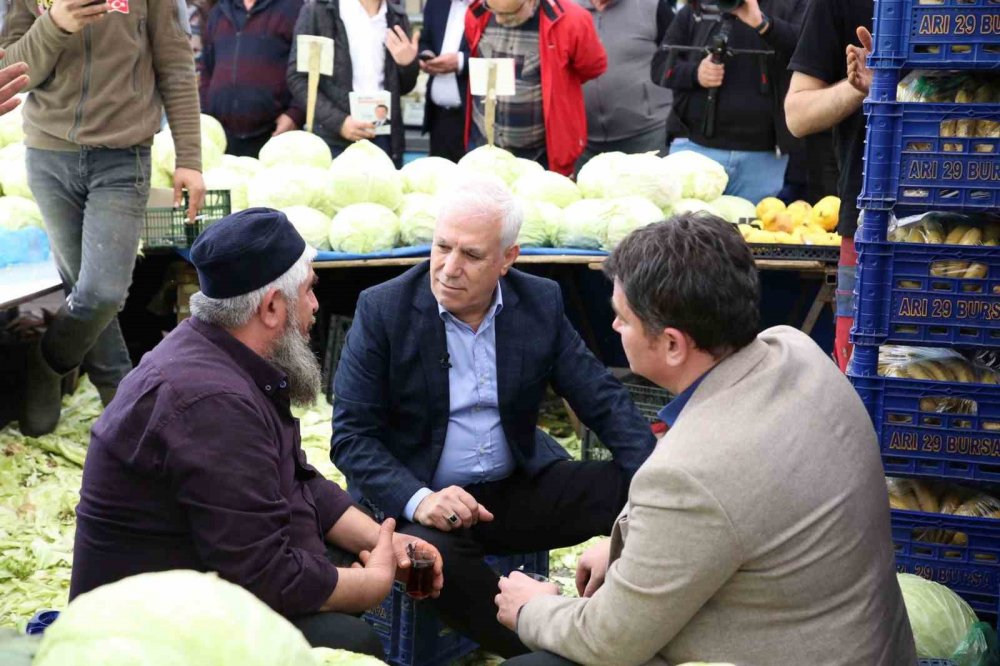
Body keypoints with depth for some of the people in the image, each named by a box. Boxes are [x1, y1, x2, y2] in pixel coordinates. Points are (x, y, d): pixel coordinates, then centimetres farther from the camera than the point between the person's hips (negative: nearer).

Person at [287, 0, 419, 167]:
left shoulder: (397, 18, 12)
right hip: (334, 139, -3)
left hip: (385, 138, 3)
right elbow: (297, 78, -2)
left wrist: (408, 65, -4)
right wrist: (338, 121, -13)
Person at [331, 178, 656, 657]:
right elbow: (351, 434, -10)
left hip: (521, 488, 3)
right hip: (418, 499, -3)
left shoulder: (541, 303, 1)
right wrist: (418, 500, -29)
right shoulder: (383, 309, -9)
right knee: (428, 553, -36)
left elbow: (603, 399, 2)